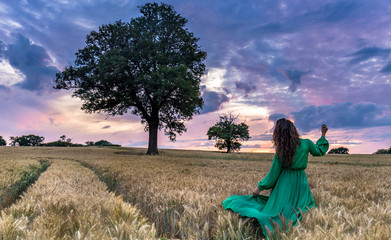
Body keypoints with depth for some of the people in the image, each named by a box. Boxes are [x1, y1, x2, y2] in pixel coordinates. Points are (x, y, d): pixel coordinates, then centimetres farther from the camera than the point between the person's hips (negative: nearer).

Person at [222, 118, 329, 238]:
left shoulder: (280, 151, -11)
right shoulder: (306, 143, -10)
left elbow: (274, 173, -6)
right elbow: (320, 151, 12)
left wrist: (260, 187, 4)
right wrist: (323, 134, 22)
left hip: (284, 182, -1)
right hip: (300, 182, 1)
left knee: (278, 207, 6)